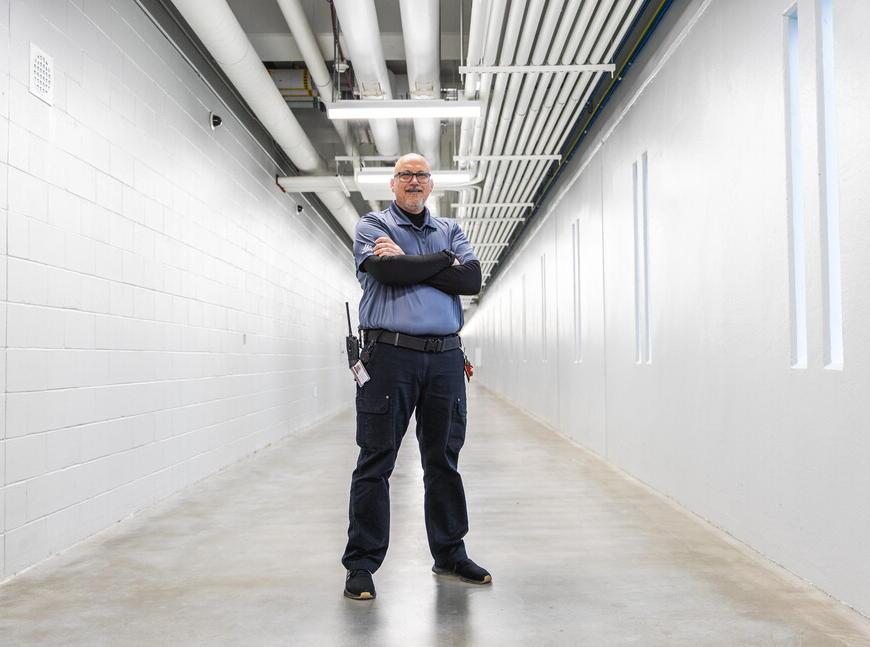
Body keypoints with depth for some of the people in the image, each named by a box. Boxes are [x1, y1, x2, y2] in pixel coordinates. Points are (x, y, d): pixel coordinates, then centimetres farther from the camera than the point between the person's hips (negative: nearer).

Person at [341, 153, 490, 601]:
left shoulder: (450, 230, 18)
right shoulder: (372, 225, 7)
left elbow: (472, 279, -1)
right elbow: (389, 271, -14)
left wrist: (410, 262, -7)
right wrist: (444, 260, -1)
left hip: (445, 358, 4)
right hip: (390, 354, -4)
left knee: (444, 460, 11)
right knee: (376, 462, -1)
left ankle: (450, 555, 24)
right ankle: (361, 564, 8)